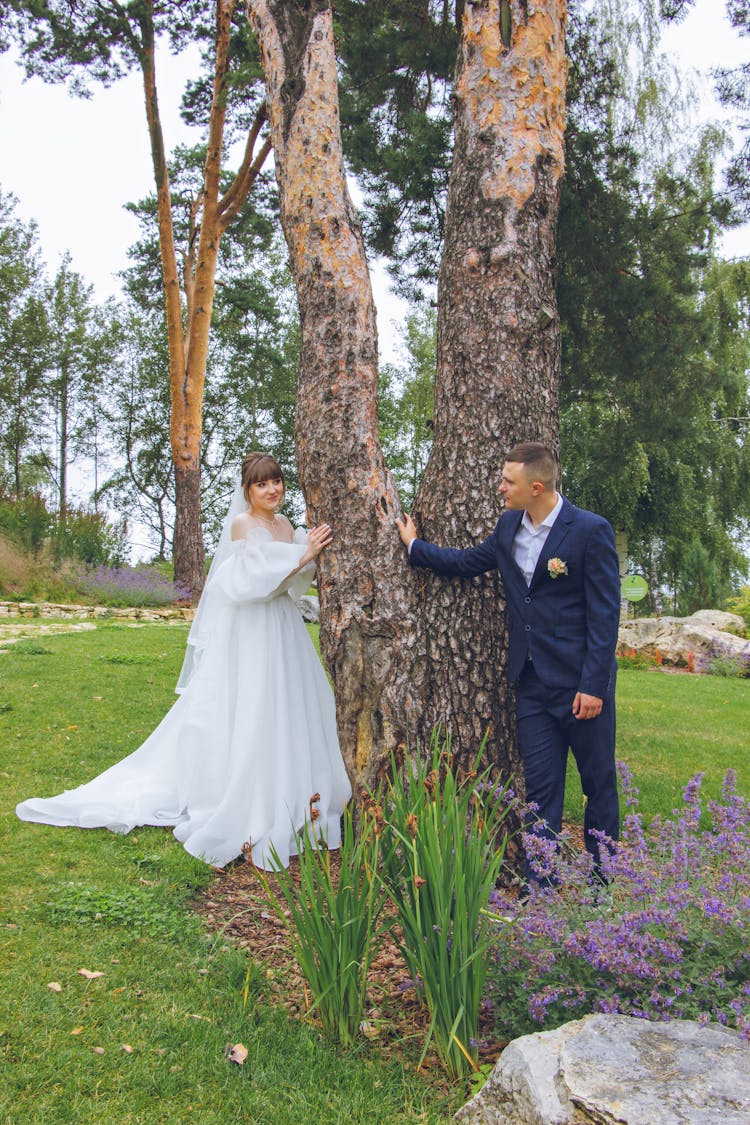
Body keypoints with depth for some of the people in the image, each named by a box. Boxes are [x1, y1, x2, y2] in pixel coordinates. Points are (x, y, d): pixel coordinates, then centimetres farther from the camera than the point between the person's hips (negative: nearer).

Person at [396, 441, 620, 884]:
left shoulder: (591, 530, -13)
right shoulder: (509, 526, 7)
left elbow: (605, 612, -14)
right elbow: (467, 563, 22)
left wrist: (594, 685, -17)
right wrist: (414, 545, 22)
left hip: (581, 682, -5)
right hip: (532, 681, 6)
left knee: (599, 784, 9)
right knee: (540, 786, 10)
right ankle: (539, 886, 18)